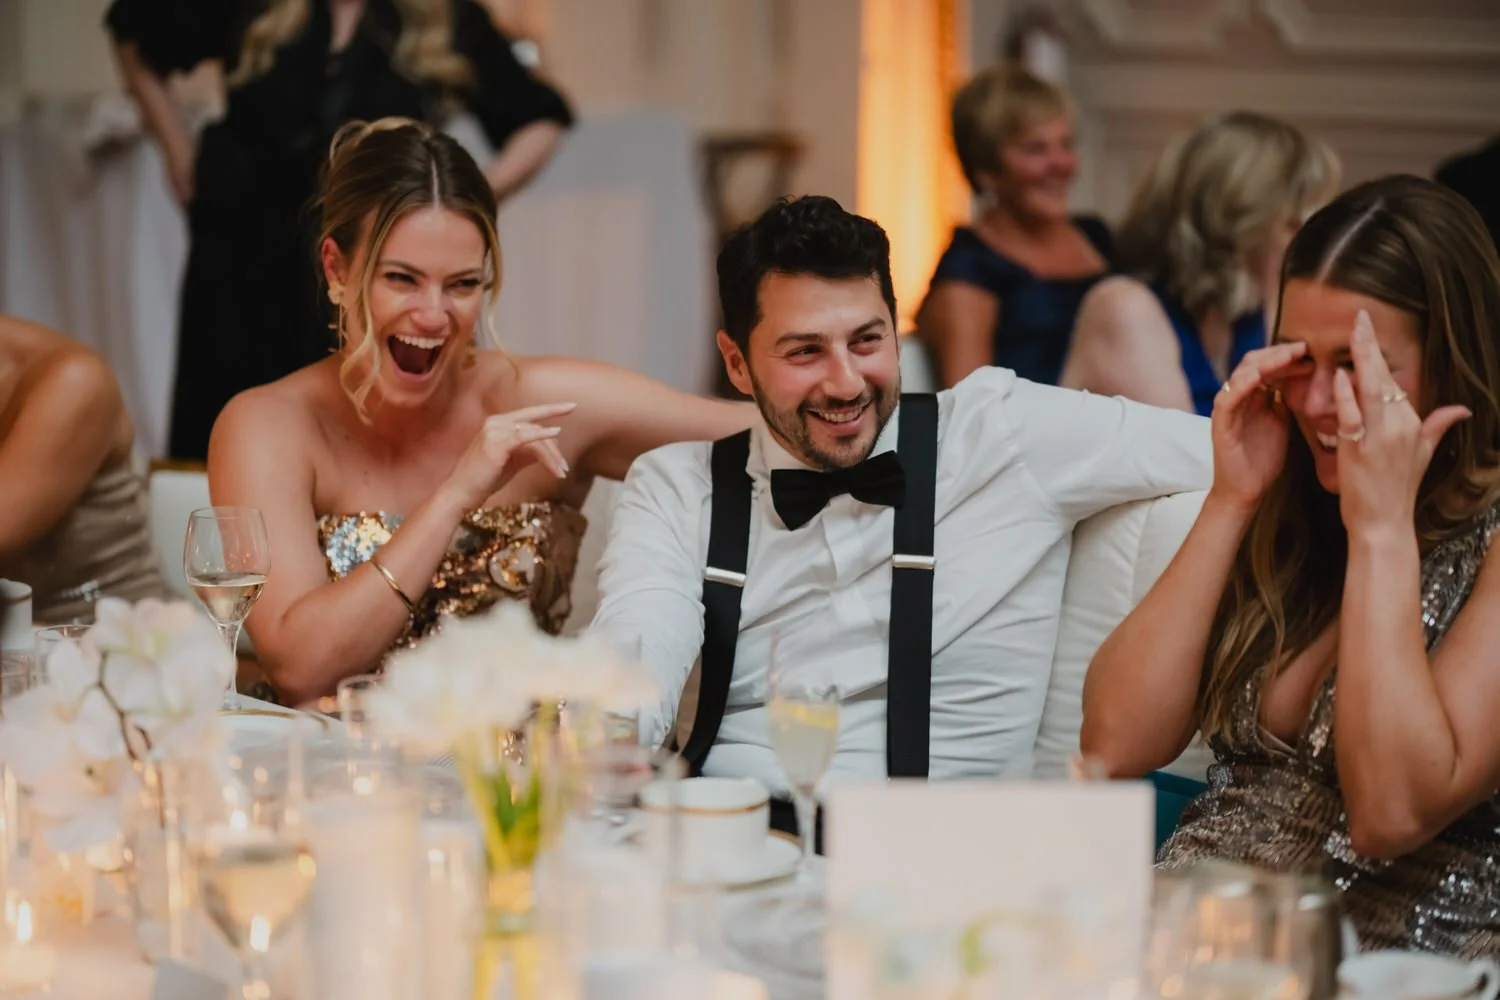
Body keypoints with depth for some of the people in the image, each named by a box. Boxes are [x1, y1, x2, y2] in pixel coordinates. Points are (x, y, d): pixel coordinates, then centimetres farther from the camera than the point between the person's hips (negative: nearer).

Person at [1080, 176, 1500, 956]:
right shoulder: (1284, 508, 9)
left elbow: (1392, 815, -19)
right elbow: (1115, 746, -1)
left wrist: (1382, 526, -16)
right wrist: (1231, 503, -4)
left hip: (1391, 958, -5)